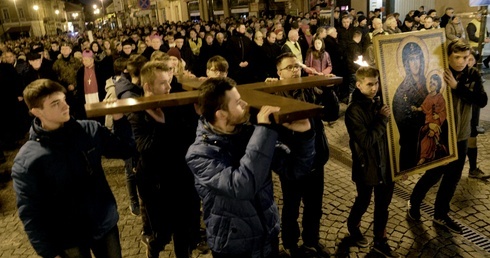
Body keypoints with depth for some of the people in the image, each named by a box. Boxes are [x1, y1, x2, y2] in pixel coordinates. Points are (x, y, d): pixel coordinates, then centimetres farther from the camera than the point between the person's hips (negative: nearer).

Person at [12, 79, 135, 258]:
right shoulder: (27, 161, -16)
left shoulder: (90, 130, -7)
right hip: (69, 240, -3)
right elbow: (30, 214, -12)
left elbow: (125, 151, 1)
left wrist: (119, 119, -13)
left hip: (106, 224, 3)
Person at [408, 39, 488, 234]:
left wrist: (457, 86, -26)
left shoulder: (473, 75, -3)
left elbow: (482, 101, -15)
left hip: (461, 135, 5)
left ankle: (441, 215, 32)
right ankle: (413, 202, 34)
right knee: (434, 174, 7)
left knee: (453, 177, 14)